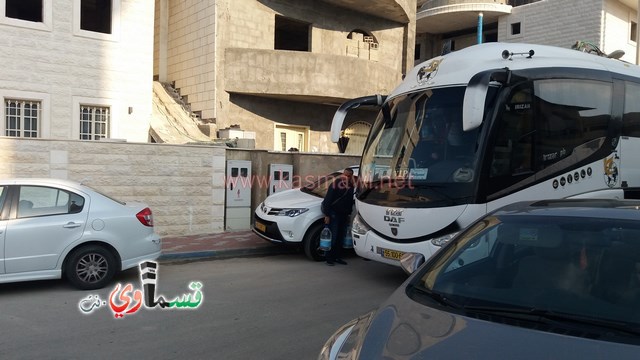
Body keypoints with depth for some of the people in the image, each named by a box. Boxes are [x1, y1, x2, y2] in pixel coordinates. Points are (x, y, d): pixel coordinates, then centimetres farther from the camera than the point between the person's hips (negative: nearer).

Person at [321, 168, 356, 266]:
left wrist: (349, 214, 14)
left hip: (344, 214, 6)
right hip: (334, 214, -6)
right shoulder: (335, 184, -13)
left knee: (340, 237, 8)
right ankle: (329, 258, 1)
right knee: (333, 237, -7)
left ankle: (337, 257, 17)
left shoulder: (351, 187, 6)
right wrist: (327, 215, -17)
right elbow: (328, 200, -14)